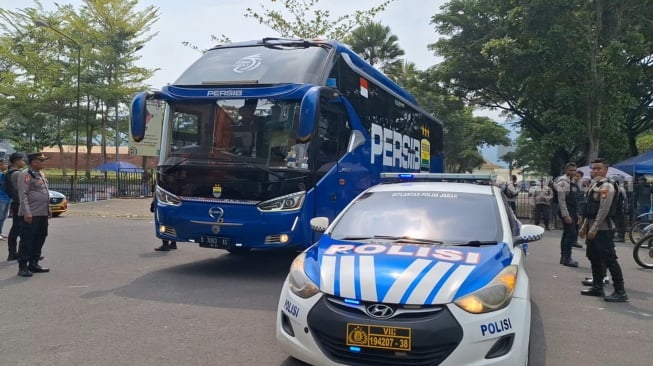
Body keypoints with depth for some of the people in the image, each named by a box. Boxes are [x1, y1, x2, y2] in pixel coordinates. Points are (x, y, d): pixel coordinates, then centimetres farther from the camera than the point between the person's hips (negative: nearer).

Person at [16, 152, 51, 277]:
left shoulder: (41, 175, 17)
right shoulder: (25, 175, -10)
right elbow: (23, 194, -16)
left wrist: (48, 211, 19)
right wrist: (27, 212, -22)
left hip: (43, 214, 9)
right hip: (31, 215, -9)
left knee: (39, 240, 13)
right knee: (26, 241, -2)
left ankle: (33, 264, 23)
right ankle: (22, 267, 4)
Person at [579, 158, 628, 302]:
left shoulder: (606, 187, -13)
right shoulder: (593, 186, 16)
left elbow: (603, 210, -20)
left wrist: (594, 228, -22)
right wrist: (584, 226, 19)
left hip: (602, 229, -10)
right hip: (592, 228, 10)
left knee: (609, 259, -9)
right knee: (594, 258, 16)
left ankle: (620, 292, -5)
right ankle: (597, 287, 27)